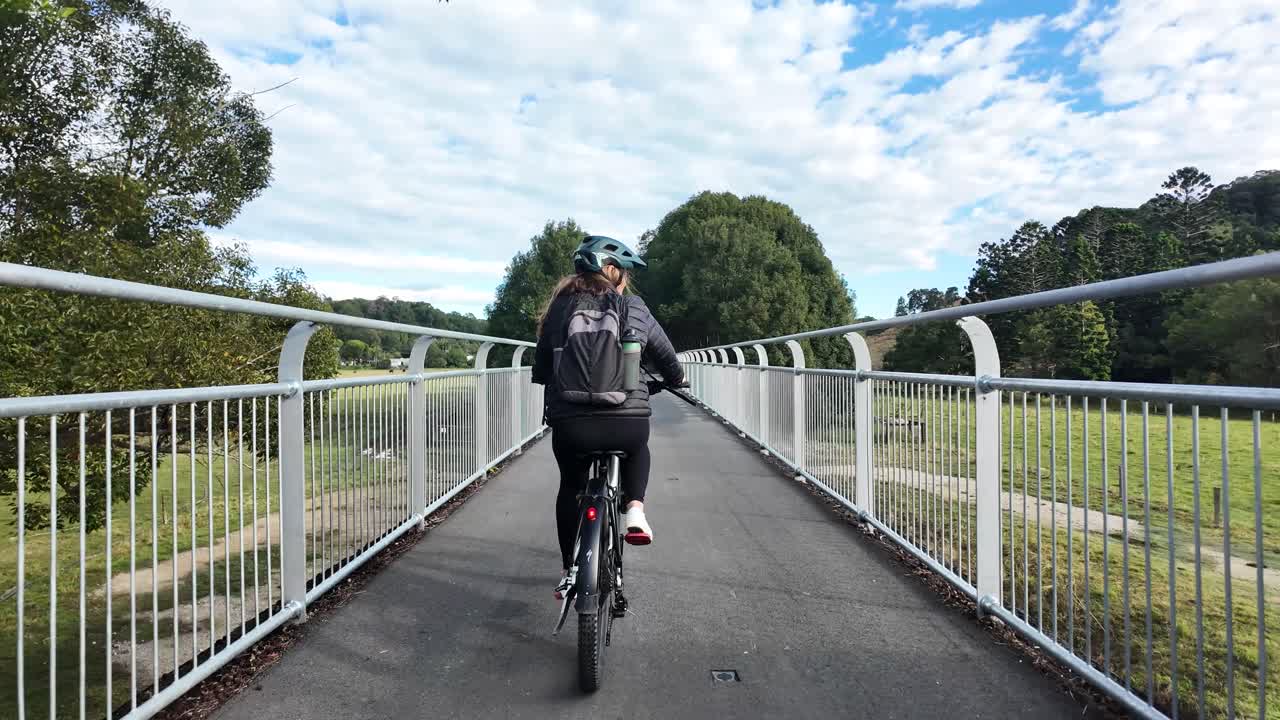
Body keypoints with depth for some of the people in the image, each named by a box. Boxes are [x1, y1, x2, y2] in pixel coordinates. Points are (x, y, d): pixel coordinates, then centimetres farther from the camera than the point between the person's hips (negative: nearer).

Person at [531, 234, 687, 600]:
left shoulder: (560, 306, 6)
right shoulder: (634, 307, 4)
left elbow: (541, 366, 12)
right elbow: (664, 354, 15)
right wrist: (677, 379, 36)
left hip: (569, 423, 1)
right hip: (628, 422, -1)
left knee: (570, 486, 27)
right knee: (638, 448, 35)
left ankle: (569, 573, 31)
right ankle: (635, 510, 13)